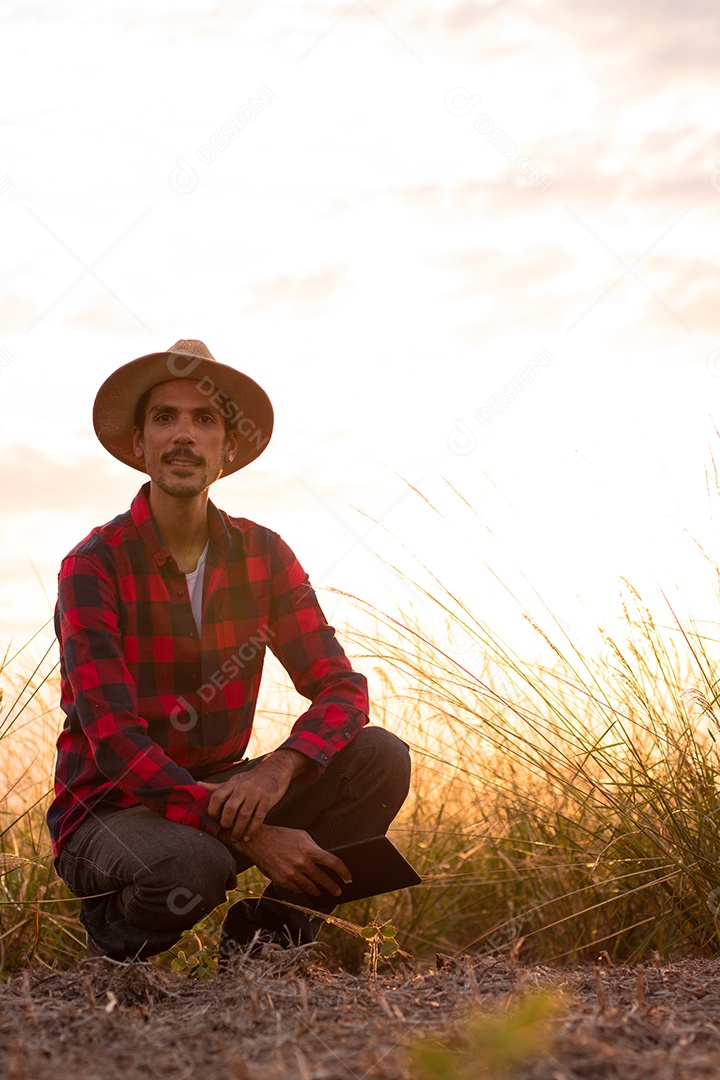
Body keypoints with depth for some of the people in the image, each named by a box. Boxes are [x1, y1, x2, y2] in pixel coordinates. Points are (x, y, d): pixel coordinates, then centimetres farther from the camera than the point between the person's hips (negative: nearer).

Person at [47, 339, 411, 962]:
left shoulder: (262, 555, 0)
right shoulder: (94, 566, -16)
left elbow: (342, 689, -6)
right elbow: (114, 740, -24)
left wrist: (276, 771, -29)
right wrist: (250, 837, -32)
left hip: (217, 794, 5)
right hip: (110, 812, -5)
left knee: (379, 757, -14)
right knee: (190, 864, -38)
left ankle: (262, 942, -4)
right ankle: (115, 944, -3)